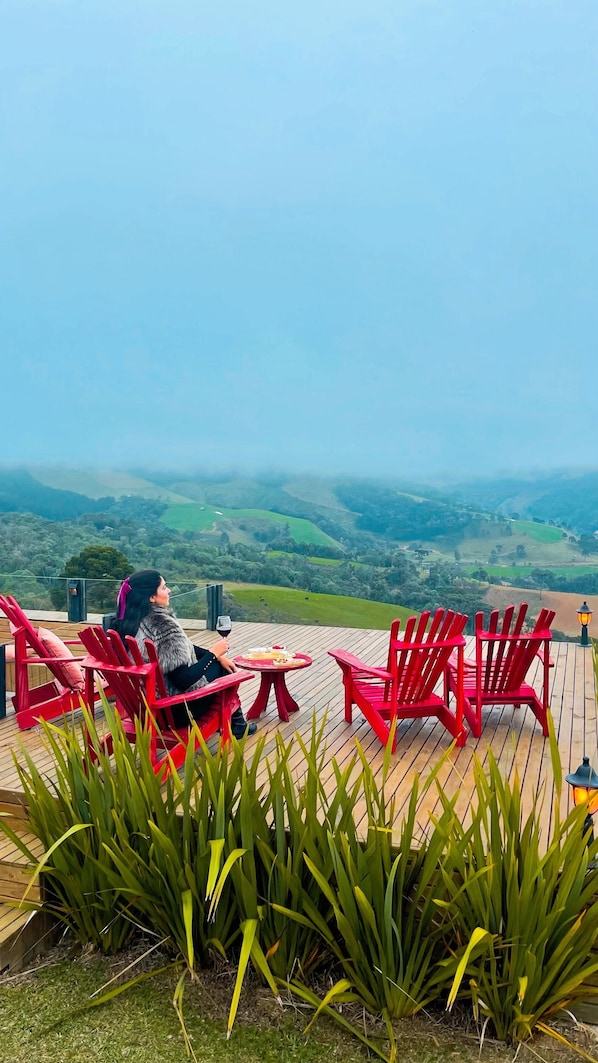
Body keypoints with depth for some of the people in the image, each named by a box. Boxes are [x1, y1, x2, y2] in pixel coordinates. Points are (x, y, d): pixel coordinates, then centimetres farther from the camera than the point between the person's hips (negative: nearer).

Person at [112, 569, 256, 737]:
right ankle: (235, 725, 32)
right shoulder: (163, 626, -28)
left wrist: (218, 656, 8)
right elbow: (184, 680, -27)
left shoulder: (128, 621, 0)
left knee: (222, 663, 19)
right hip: (174, 711, -8)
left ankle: (235, 723, 34)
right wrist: (214, 653, -13)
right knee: (221, 668, 12)